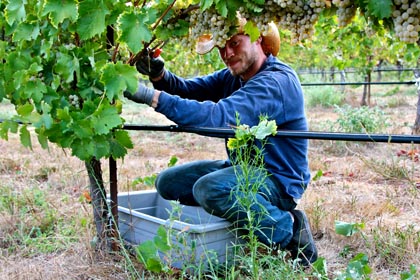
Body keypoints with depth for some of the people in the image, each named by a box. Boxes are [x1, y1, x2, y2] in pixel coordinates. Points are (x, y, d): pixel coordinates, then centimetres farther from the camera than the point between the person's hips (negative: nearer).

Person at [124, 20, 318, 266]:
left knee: (209, 188, -34)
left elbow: (220, 116, -36)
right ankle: (257, 210, 7)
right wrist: (159, 75, -24)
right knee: (168, 182, 7)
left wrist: (153, 97, -39)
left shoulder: (277, 82, -24)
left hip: (278, 179, -9)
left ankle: (289, 231, -14)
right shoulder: (232, 76, 6)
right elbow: (188, 89, -2)